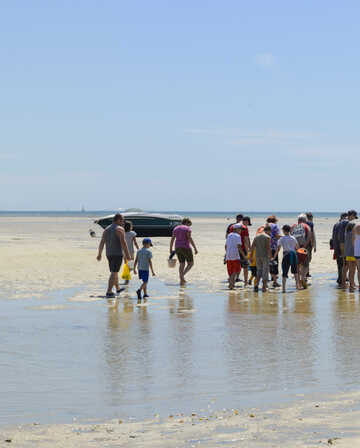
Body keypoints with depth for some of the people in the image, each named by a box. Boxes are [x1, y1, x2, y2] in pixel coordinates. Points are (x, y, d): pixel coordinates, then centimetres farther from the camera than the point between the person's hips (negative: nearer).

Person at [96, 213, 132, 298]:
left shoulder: (106, 229, 11)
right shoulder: (120, 229, -10)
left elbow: (102, 242, 8)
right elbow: (123, 242, -18)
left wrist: (99, 254, 10)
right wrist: (127, 255, -17)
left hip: (109, 254, 7)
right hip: (118, 254, -7)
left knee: (115, 271, 22)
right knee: (114, 273, -9)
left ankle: (118, 288, 38)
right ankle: (109, 292, -16)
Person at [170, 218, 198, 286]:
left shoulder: (176, 228, 11)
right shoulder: (187, 229, -6)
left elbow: (172, 240, 9)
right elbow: (190, 238, -17)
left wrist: (171, 250, 15)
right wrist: (195, 248, -16)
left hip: (178, 248, 6)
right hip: (186, 248, -6)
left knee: (182, 264, 13)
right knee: (191, 264, 5)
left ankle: (181, 281, 6)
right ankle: (182, 275, -16)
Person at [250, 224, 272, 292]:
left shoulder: (256, 236, 10)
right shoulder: (268, 237, -7)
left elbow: (252, 247, 5)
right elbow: (268, 248, -16)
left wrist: (251, 256, 7)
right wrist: (270, 256, -13)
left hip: (257, 256, 5)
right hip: (265, 256, -5)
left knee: (259, 270, 17)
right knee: (265, 271, 6)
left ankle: (256, 284, -2)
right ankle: (264, 287, 7)